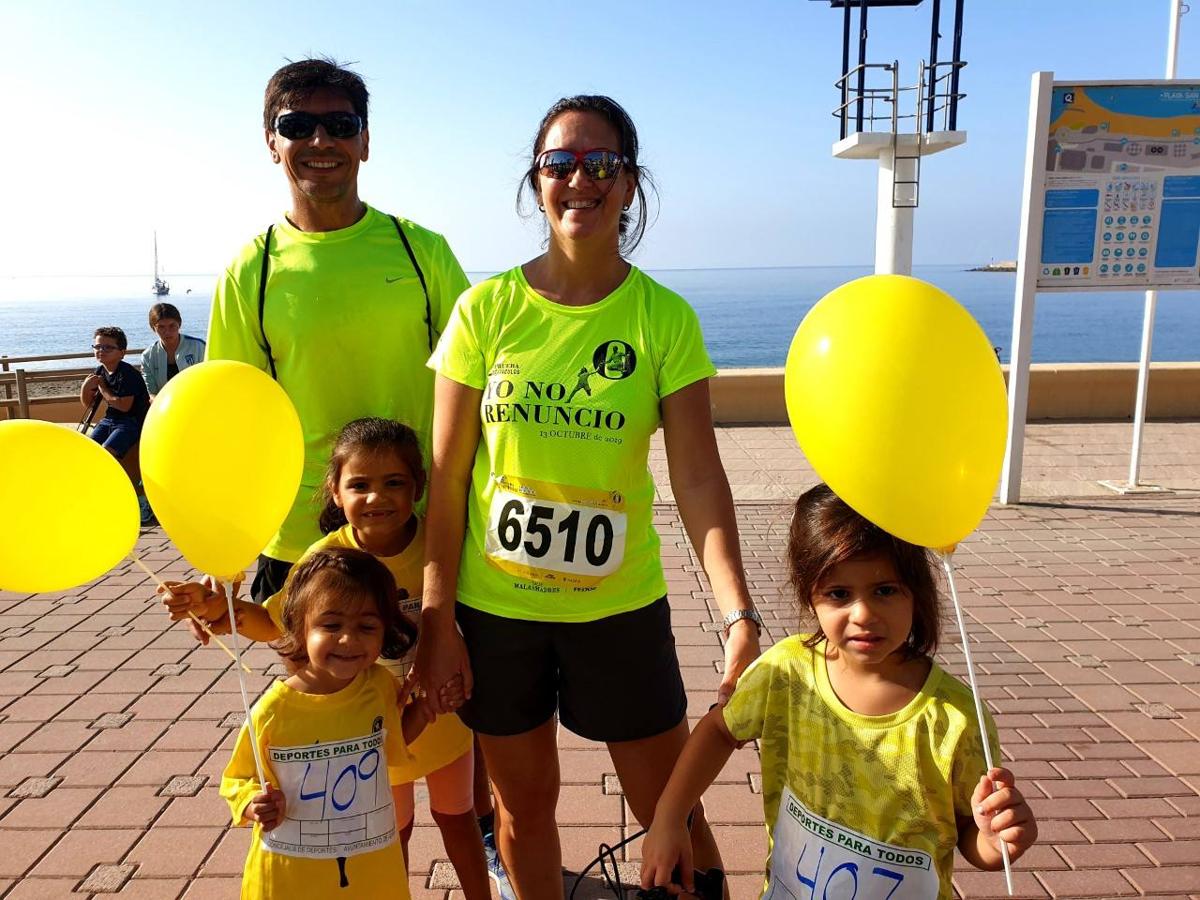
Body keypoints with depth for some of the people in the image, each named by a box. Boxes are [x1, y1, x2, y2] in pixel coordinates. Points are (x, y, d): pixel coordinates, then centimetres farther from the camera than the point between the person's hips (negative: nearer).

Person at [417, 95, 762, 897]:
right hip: (494, 607, 1)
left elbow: (698, 477, -12)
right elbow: (447, 476, -3)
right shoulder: (488, 308, -5)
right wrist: (438, 620, -3)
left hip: (619, 606, 0)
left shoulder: (664, 318, -6)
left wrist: (739, 612, -25)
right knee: (525, 801, 19)